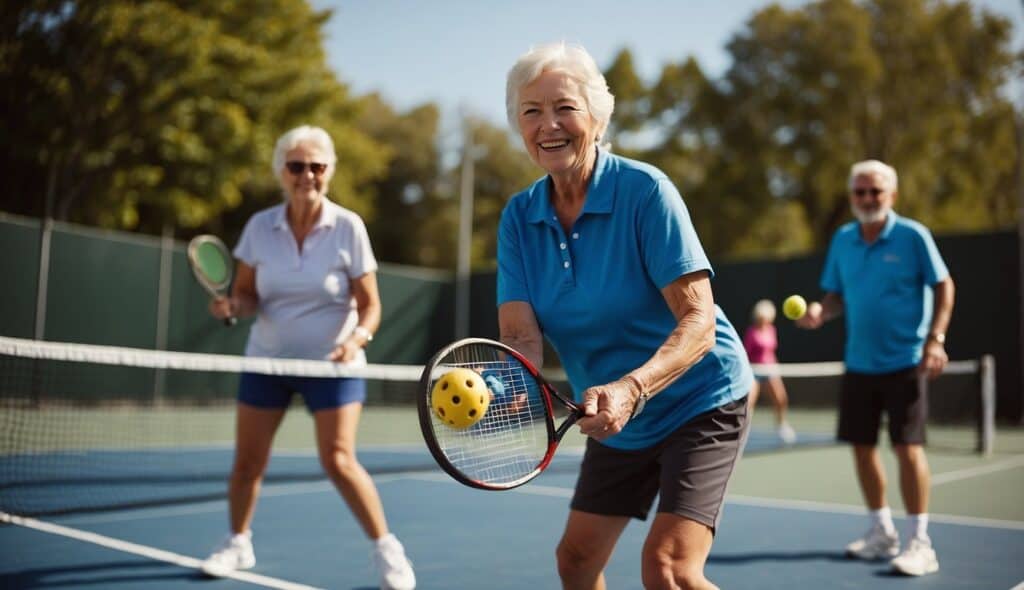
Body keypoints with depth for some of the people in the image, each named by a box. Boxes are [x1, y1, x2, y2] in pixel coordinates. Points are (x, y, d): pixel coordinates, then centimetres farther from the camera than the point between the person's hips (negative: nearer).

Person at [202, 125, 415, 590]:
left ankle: (388, 550, 4)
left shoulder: (348, 227, -11)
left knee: (338, 461, -13)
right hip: (267, 358, 3)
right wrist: (233, 305, -19)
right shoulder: (260, 226, -4)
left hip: (332, 362, -3)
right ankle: (238, 544, 32)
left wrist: (357, 339, -27)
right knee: (247, 460, 7)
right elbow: (248, 294, 4)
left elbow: (370, 303, -8)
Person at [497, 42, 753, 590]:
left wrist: (631, 388, -42)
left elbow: (698, 321, -26)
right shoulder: (519, 216, -6)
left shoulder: (645, 190, -21)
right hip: (617, 418, 6)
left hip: (698, 401, -6)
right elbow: (520, 336, -13)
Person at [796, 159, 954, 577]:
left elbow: (943, 286, -4)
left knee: (907, 447, -7)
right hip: (859, 363, 5)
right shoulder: (842, 240, 5)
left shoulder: (912, 236, -7)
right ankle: (882, 533, 26)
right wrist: (821, 311, -10)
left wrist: (935, 339, -14)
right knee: (861, 446, 9)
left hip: (904, 362, -5)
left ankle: (918, 543, 4)